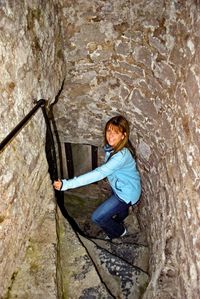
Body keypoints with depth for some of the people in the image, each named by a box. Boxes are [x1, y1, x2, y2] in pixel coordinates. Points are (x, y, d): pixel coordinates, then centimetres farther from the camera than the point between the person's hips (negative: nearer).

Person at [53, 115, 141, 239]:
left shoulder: (122, 155, -40)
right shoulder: (110, 146, -13)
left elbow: (99, 173, -48)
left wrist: (67, 184, -52)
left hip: (127, 193, -8)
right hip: (119, 187, 8)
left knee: (97, 217, -4)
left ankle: (119, 231, 25)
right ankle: (121, 216, 73)